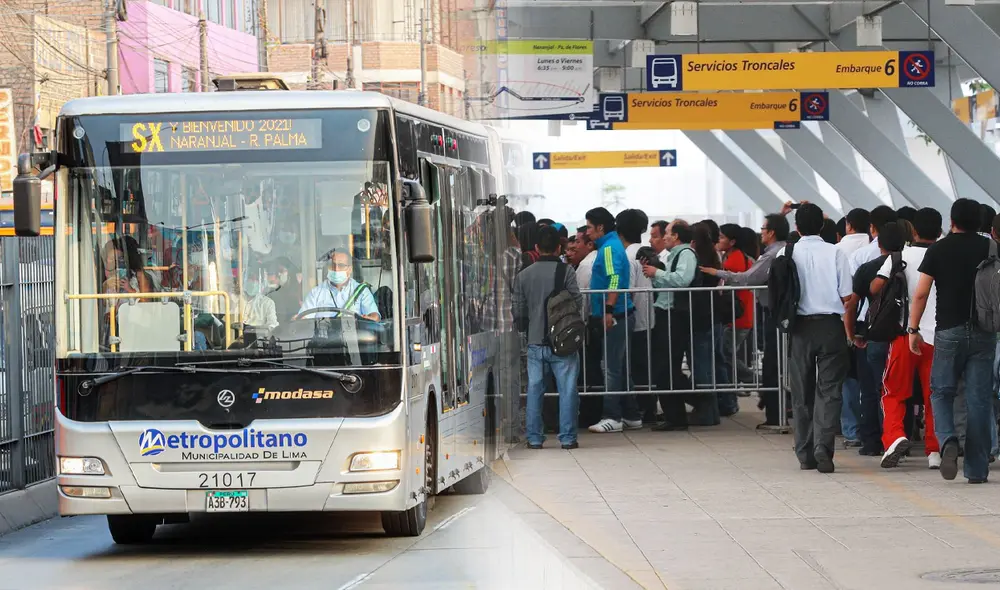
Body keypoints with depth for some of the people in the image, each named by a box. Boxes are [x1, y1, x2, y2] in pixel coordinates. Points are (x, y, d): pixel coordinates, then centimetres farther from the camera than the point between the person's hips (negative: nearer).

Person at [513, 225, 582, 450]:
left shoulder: (523, 275, 4)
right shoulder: (566, 271, -6)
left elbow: (519, 313, 5)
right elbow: (577, 301, -9)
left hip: (535, 341, 3)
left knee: (534, 389, 9)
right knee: (567, 389, 2)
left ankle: (534, 437, 9)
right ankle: (567, 437, 0)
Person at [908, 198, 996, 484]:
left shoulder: (939, 249, 1)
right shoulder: (990, 249, 4)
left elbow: (921, 293, -3)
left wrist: (913, 329, 4)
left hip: (949, 331, -1)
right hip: (984, 332, 1)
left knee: (941, 391, 11)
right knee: (979, 399, 4)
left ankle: (948, 440, -18)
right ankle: (977, 469, 3)